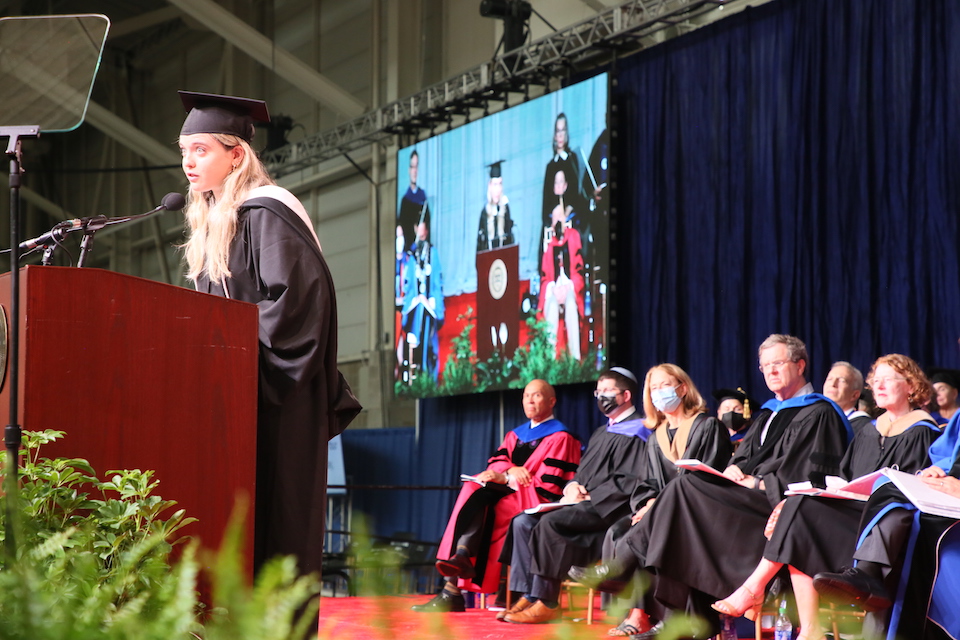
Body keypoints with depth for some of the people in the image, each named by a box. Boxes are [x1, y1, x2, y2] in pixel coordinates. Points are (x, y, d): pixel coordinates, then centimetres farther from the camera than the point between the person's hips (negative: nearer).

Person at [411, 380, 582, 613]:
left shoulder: (561, 438, -1)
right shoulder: (515, 435, 23)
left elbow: (549, 486, -11)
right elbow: (495, 464, 9)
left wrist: (504, 478, -16)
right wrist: (511, 470, -15)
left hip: (535, 505, -7)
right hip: (506, 496, 7)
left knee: (478, 502, -30)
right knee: (472, 491, -25)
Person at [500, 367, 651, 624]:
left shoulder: (636, 432, -5)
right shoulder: (602, 433, 24)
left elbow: (628, 480, -14)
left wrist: (588, 497, -16)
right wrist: (572, 486, 1)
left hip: (606, 508, -9)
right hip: (585, 503, 9)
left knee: (549, 523, -31)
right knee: (523, 522, -9)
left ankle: (547, 602, -26)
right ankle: (528, 596, -16)